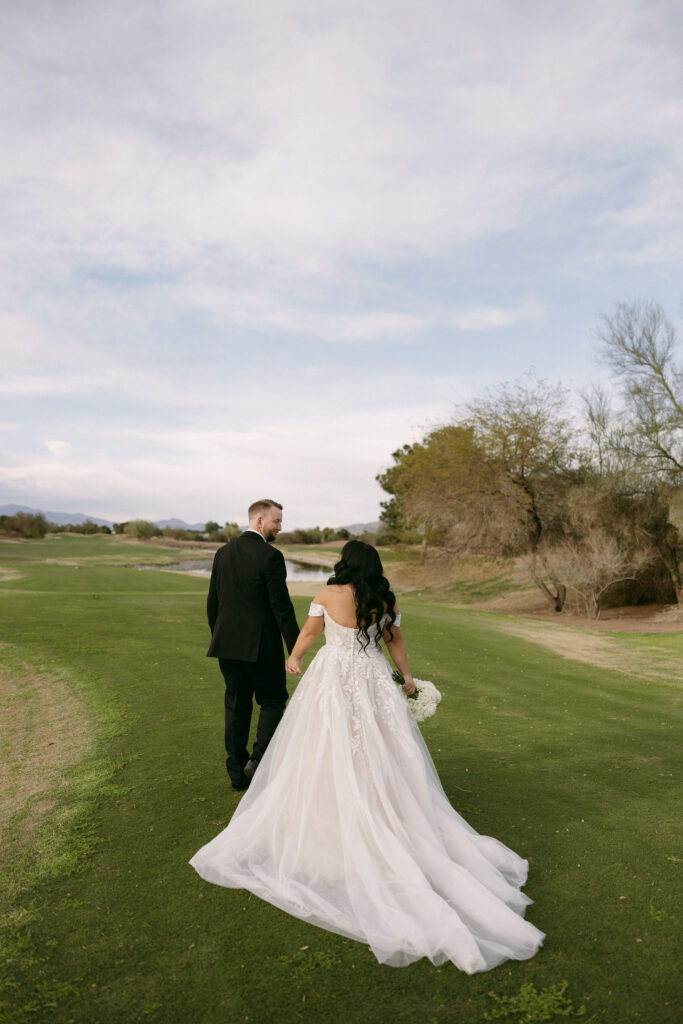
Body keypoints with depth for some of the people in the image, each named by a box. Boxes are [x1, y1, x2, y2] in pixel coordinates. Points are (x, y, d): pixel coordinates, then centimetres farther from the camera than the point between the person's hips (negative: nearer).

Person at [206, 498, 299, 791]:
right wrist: (296, 649, -9)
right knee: (272, 702, 12)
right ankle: (258, 759, 0)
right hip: (261, 645, -6)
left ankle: (238, 772, 22)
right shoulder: (270, 556, -14)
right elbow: (281, 606, -15)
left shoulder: (223, 553, 7)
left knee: (236, 706, 14)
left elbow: (212, 602, 12)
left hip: (227, 644, 6)